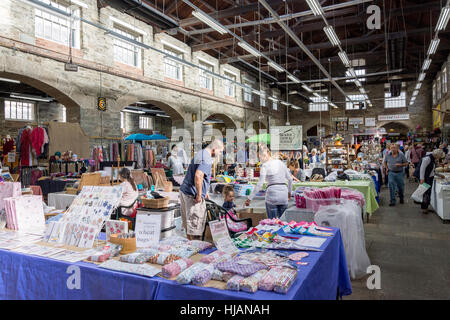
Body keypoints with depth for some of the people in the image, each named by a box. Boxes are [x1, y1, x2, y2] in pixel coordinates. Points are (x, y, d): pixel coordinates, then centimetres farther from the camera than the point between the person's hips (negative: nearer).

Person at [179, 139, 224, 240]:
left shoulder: (200, 153, 15)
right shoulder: (207, 159, -18)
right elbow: (198, 176, -32)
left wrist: (204, 191, 27)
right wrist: (199, 195, -23)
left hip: (184, 190, 10)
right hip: (193, 195, -10)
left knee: (189, 222, 20)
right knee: (196, 225, -1)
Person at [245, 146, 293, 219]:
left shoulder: (265, 165, -5)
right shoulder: (280, 162, 11)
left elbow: (259, 184, -12)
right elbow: (290, 179, 16)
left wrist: (249, 198, -9)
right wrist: (289, 192, 30)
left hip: (272, 194, -5)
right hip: (284, 193, 5)